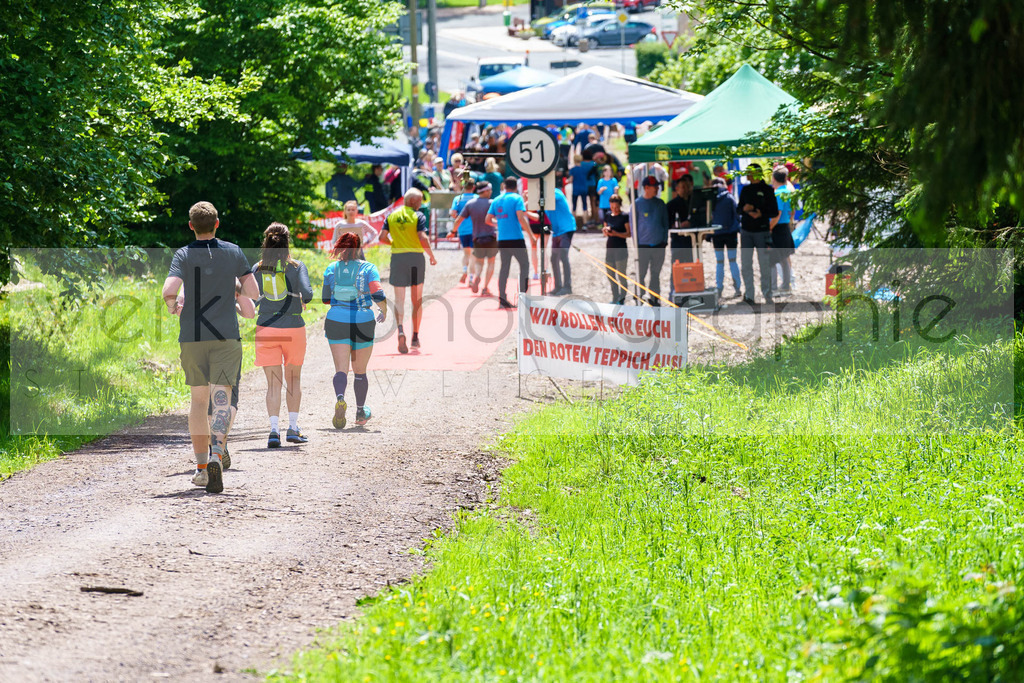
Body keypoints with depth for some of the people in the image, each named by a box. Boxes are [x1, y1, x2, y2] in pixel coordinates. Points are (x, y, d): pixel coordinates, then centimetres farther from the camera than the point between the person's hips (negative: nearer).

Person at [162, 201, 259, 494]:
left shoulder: (184, 255, -3)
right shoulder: (233, 252, 1)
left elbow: (169, 291, -18)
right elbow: (253, 293, 1)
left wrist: (173, 307, 4)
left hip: (192, 337, 1)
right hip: (226, 336, -1)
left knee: (198, 399, 14)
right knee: (222, 400, -7)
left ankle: (201, 467, 13)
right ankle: (216, 456, -30)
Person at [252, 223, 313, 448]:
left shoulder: (258, 269, 2)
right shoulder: (296, 266, -3)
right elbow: (307, 293, -14)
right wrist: (303, 302, 8)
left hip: (266, 328, 1)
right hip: (293, 327, -1)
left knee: (273, 383, 2)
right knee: (294, 378, 16)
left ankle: (274, 430, -11)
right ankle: (293, 427, 15)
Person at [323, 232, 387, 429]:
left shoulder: (331, 269, 5)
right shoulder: (368, 268, -1)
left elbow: (325, 298, 11)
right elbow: (378, 296, -10)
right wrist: (384, 311, 9)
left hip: (336, 322, 0)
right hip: (363, 323, 0)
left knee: (341, 369, -4)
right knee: (360, 371, 16)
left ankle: (340, 398, -34)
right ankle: (360, 412, 25)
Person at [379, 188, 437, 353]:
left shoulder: (392, 216, 5)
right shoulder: (418, 216, -6)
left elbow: (382, 237, 2)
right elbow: (423, 239, -16)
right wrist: (432, 257, -4)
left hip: (397, 258, 2)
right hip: (416, 257, -2)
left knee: (399, 300, 4)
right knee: (417, 301, 11)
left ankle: (400, 329, -21)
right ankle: (415, 338, 14)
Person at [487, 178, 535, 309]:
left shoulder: (497, 200, 11)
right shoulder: (517, 198, -5)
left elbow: (488, 220, 11)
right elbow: (521, 218, -17)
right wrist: (530, 235, -13)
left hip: (502, 239, 5)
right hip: (516, 238, -5)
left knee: (504, 267, 9)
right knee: (524, 265, 7)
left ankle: (502, 298, 3)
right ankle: (522, 296, 0)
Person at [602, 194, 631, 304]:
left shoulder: (624, 216, -6)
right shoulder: (608, 215, 10)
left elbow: (628, 234, -8)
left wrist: (616, 233, -22)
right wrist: (605, 231, -6)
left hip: (621, 249, -6)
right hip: (610, 248, 6)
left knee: (621, 276, -4)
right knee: (611, 275, 8)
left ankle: (622, 299, 4)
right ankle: (615, 298, 17)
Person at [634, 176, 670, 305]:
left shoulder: (660, 203, 9)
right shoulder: (638, 204, -2)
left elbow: (666, 223, 15)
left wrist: (665, 240, 6)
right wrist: (636, 244, -6)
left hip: (659, 245, 3)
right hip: (643, 245, -3)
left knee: (656, 274, 8)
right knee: (641, 274, -3)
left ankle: (654, 298, 16)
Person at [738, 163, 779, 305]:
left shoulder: (767, 190, -1)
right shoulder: (745, 189, 11)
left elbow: (774, 212, -2)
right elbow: (739, 209, 15)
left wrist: (761, 214, -18)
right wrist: (744, 209, -8)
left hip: (761, 230, -4)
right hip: (746, 230, 4)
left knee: (764, 264, -1)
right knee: (745, 265, 1)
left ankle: (767, 295, 8)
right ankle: (748, 295, 7)